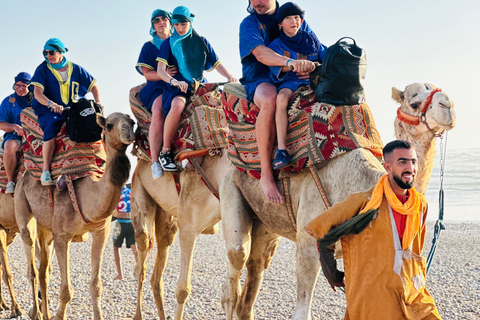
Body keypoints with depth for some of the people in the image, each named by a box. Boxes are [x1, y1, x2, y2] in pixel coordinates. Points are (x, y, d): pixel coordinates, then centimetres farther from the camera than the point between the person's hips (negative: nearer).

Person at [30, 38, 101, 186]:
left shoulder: (75, 69, 8)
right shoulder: (43, 70, 0)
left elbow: (93, 87, 15)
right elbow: (37, 93, -13)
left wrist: (98, 103, -4)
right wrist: (52, 104, -32)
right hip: (48, 111, -4)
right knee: (51, 127, -35)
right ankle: (45, 171, -29)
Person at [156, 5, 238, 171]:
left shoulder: (202, 42, 13)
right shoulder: (168, 44, 4)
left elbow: (217, 64, 14)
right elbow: (160, 70, -8)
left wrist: (229, 76, -7)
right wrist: (174, 81, -28)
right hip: (178, 88, -4)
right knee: (177, 104, -38)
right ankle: (165, 151, -27)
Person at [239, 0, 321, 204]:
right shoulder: (249, 24, 2)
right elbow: (260, 53, -18)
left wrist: (313, 66, -18)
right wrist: (289, 62, -37)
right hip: (261, 80, -4)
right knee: (270, 100, -41)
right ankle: (266, 175, -38)